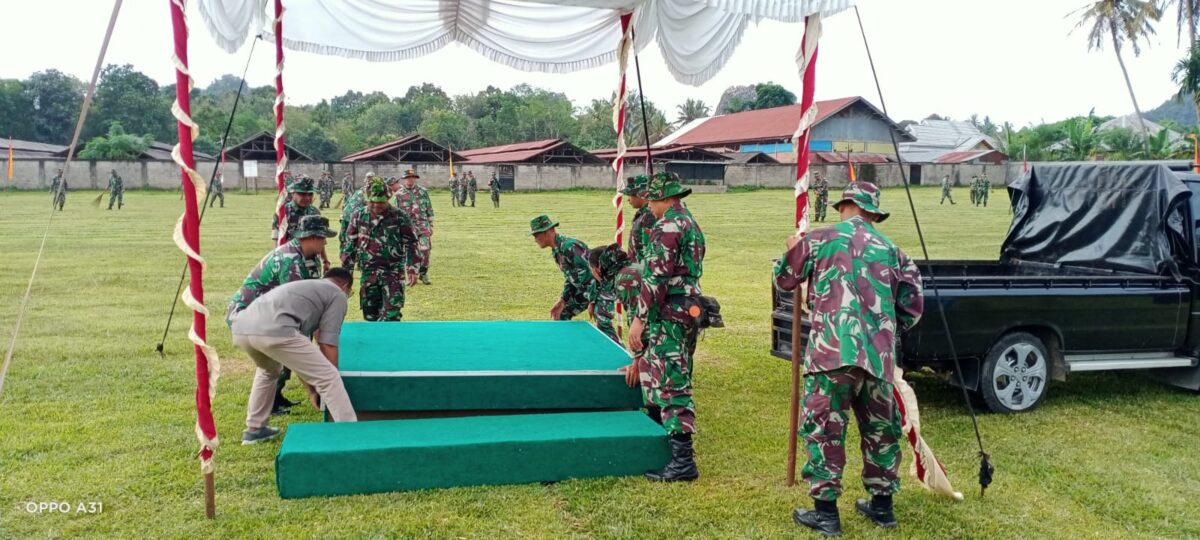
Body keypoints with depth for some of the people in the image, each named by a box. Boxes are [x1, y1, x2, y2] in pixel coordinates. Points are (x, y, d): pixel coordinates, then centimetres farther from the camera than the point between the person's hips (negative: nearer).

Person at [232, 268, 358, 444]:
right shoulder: (337, 294, 18)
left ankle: (254, 429, 42)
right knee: (329, 378, 0)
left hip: (241, 328, 9)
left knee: (268, 370, 38)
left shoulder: (306, 286, 40)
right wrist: (333, 378, 17)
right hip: (273, 331, -9)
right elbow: (328, 344, 8)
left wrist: (313, 388, 50)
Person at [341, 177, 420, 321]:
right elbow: (350, 244, 11)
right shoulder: (359, 217, 4)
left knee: (392, 313, -11)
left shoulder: (400, 218, -3)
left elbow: (411, 244, 0)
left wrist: (412, 269, -7)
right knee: (370, 312, 8)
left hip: (393, 271, -3)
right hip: (368, 272, 3)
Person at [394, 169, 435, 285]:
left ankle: (423, 273, 11)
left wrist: (431, 225, 7)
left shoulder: (423, 192, 6)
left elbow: (429, 210, 9)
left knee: (426, 250, -5)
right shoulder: (399, 194, 2)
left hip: (423, 225, 1)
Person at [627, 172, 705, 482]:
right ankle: (676, 441, 31)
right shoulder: (692, 223, 17)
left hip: (669, 315, -10)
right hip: (690, 309, 10)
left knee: (671, 385, -8)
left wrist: (639, 318, -18)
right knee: (677, 380, 19)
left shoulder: (668, 227, -15)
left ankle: (683, 460, -8)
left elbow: (656, 278, -21)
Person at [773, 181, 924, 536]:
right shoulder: (892, 250, 14)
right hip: (879, 354, 4)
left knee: (823, 426, 2)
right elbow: (912, 307, 14)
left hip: (832, 350, -4)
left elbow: (783, 279, 16)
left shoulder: (821, 239, 4)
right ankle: (882, 504, 28)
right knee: (880, 427, 18)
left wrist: (792, 249, 35)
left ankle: (825, 510, 3)